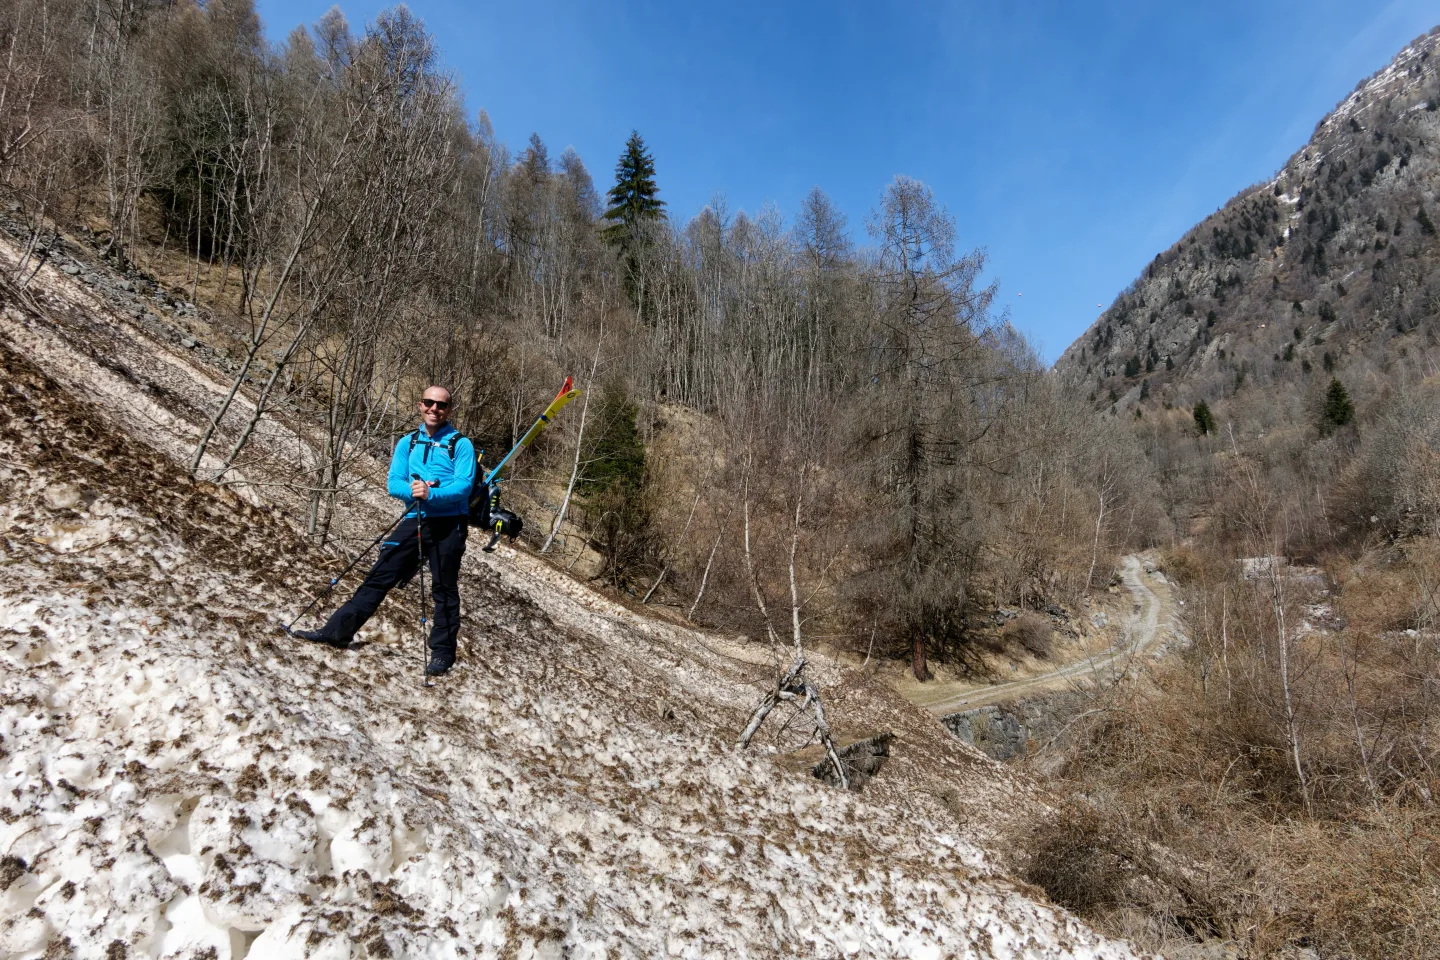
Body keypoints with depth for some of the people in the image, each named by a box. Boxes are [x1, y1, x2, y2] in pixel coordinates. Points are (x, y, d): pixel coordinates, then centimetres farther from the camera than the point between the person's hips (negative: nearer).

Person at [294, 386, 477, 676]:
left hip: (449, 524, -4)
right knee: (379, 577, 5)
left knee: (445, 589, 3)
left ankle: (442, 652, 13)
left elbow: (463, 486, -13)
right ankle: (338, 631, 13)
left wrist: (431, 494, -29)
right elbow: (393, 483, 4)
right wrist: (413, 490, -17)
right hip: (415, 520, 4)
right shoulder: (407, 442, 11)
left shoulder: (461, 444, -3)